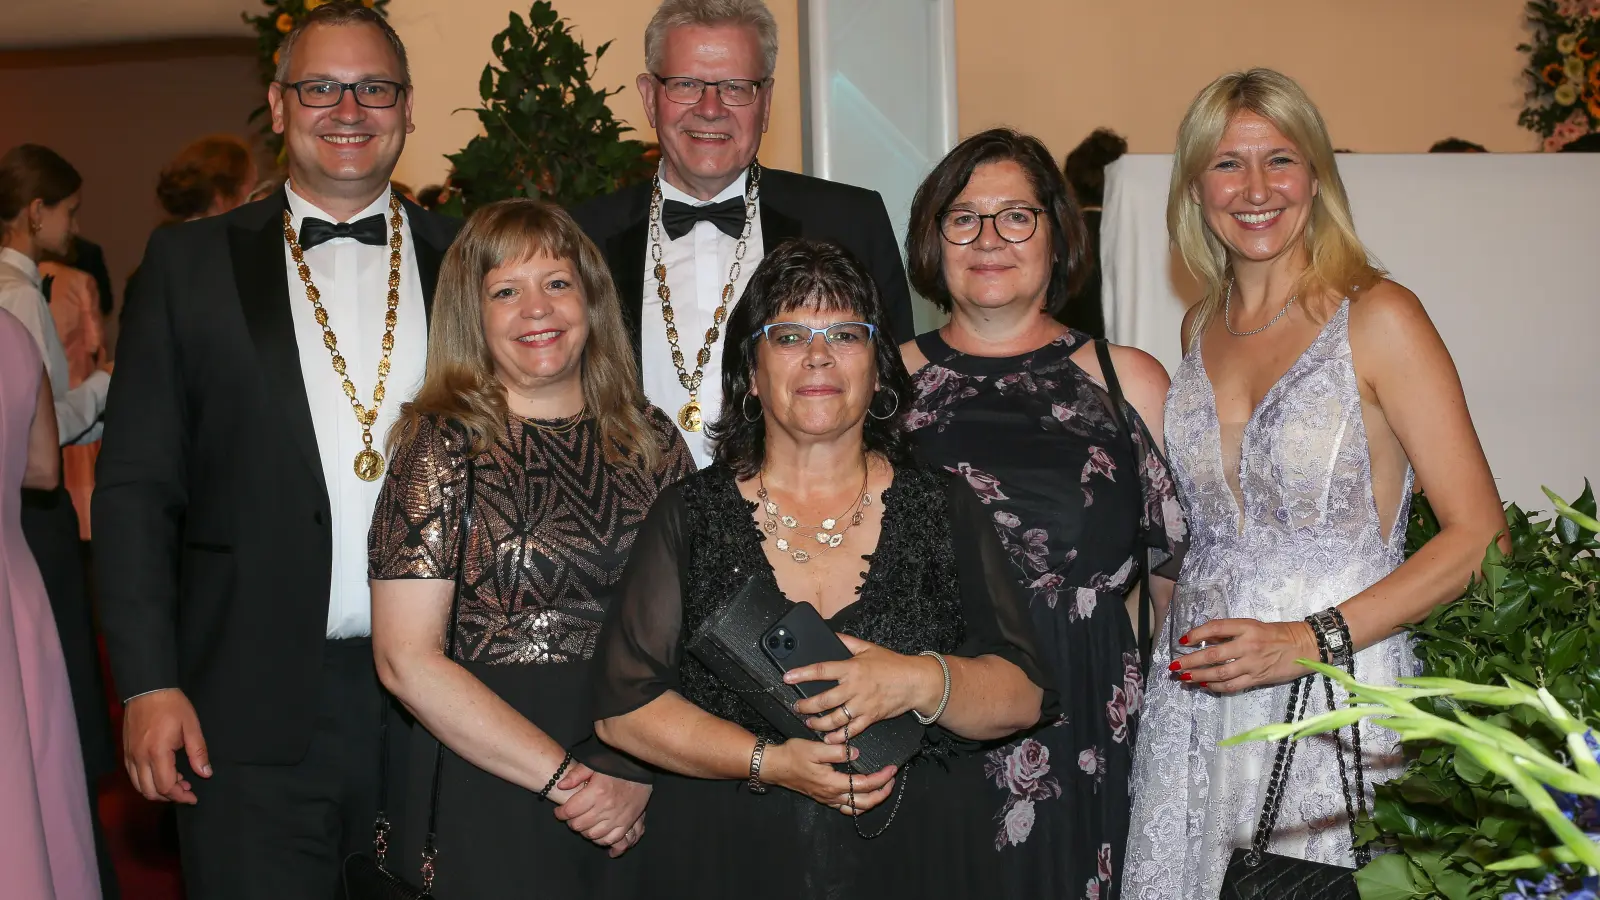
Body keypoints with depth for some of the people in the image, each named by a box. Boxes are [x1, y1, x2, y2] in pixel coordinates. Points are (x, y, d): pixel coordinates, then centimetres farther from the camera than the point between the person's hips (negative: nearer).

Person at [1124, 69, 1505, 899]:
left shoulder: (1377, 316, -7)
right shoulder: (1202, 325, 10)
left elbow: (1478, 535, -11)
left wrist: (1312, 640, -18)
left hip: (1337, 704, -4)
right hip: (1196, 698, 5)